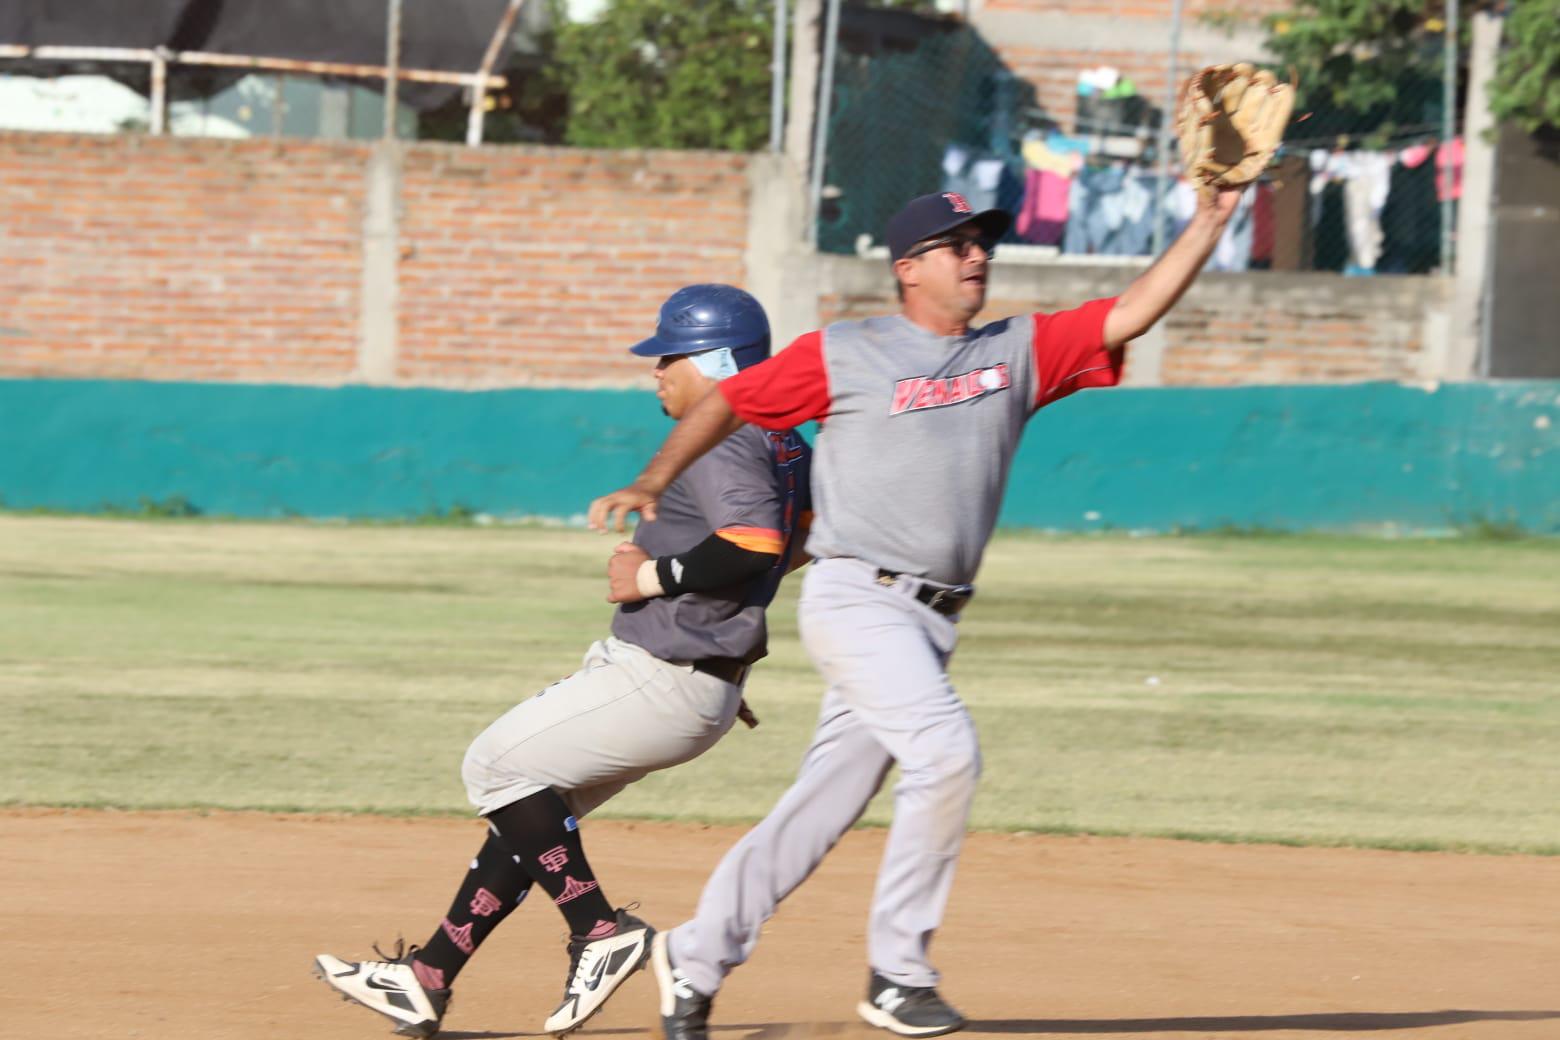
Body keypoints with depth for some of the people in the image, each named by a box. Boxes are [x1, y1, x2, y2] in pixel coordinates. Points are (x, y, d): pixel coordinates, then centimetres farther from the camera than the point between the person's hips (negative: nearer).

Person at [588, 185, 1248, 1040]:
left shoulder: (1019, 353, 12)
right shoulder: (844, 355, 2)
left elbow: (1132, 314, 5)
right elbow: (729, 401, 8)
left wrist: (1209, 223, -5)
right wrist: (652, 485, -2)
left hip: (931, 620, 5)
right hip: (856, 599, -5)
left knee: (823, 808, 7)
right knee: (946, 752, -22)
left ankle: (694, 961, 20)